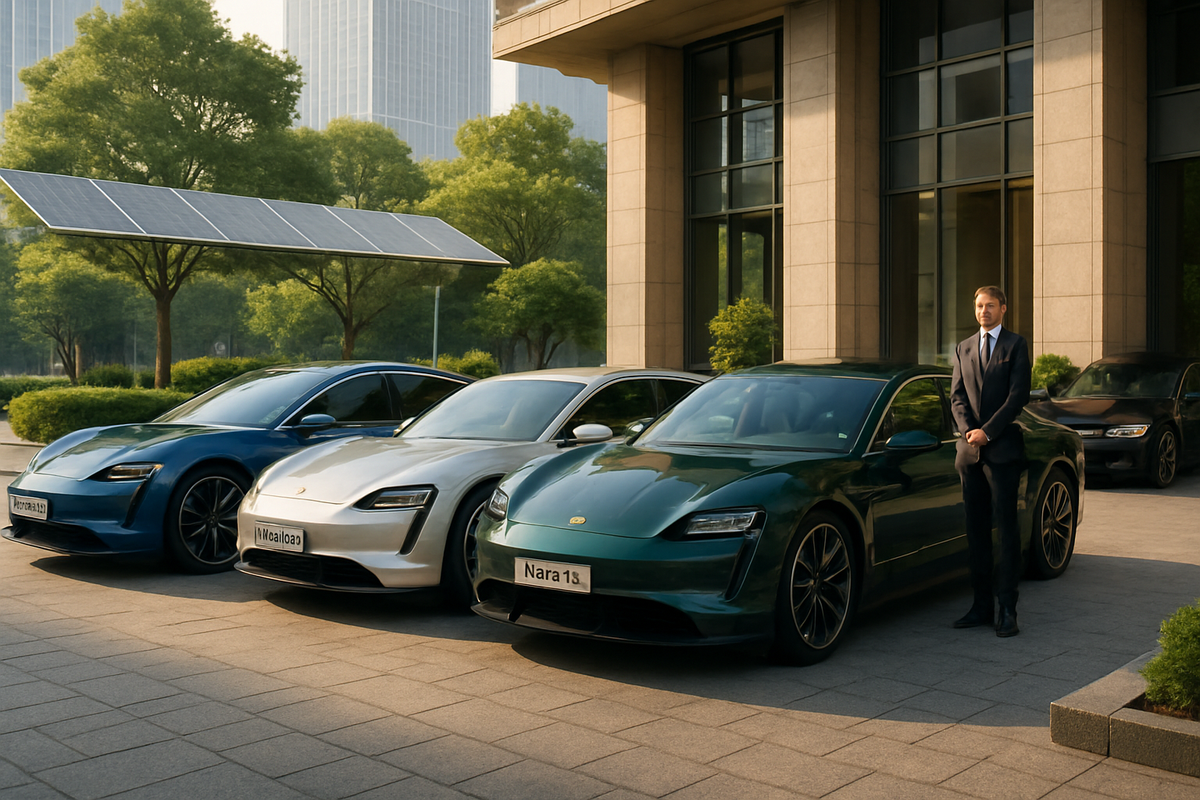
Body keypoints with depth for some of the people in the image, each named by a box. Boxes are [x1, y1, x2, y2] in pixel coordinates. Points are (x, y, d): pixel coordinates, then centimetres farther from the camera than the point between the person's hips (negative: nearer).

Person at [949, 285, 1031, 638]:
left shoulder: (1016, 345, 2)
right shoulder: (963, 348, 16)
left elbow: (1018, 394, -7)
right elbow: (957, 395, 10)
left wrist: (988, 431, -12)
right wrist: (968, 430, -7)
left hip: (1003, 449, -5)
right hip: (970, 450, 5)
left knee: (1006, 527, -4)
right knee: (976, 529, 6)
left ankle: (1007, 609, -2)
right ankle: (982, 605, 12)